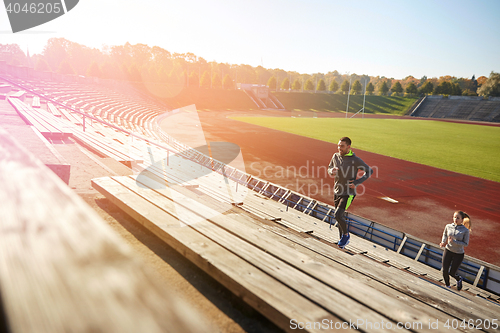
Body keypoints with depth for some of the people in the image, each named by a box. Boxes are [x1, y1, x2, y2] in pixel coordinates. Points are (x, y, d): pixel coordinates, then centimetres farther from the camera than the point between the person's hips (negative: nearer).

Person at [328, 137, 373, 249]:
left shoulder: (355, 160, -15)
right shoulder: (336, 156, -1)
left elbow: (369, 171, -5)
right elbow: (329, 168, 14)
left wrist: (357, 182, -15)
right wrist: (332, 171, -11)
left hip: (348, 193, -5)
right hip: (337, 192, 5)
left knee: (338, 215, -17)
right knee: (339, 217, 15)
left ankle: (345, 234, 11)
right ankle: (343, 239, 35)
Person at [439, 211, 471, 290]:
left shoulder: (465, 230, -16)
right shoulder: (448, 226, -6)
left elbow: (465, 244, -13)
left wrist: (454, 241, -25)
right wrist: (443, 242, -2)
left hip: (458, 254, -3)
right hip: (448, 251, 3)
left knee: (452, 272, 6)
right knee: (445, 271, 3)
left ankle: (459, 279, 42)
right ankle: (447, 285, 30)